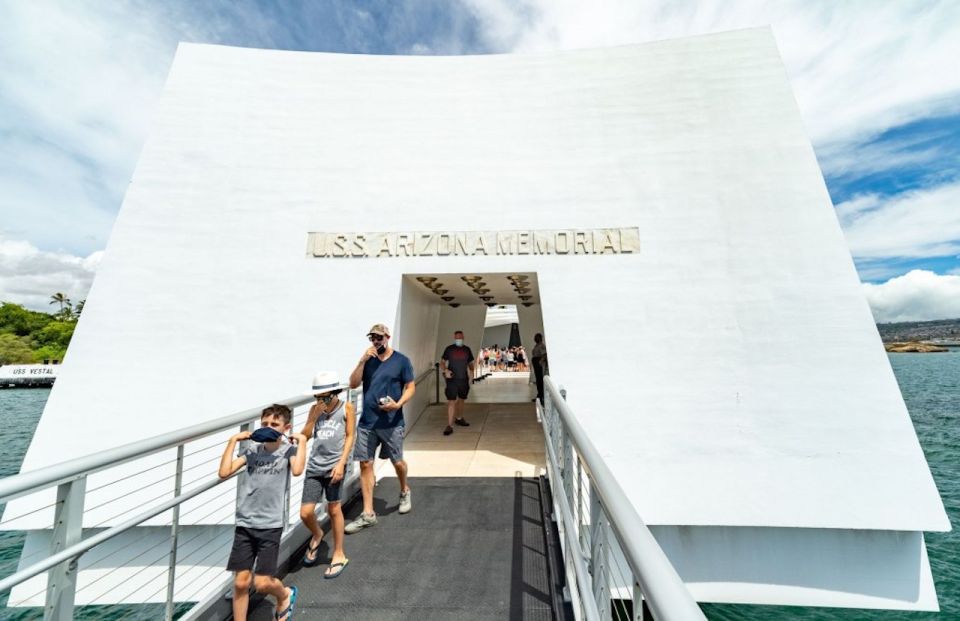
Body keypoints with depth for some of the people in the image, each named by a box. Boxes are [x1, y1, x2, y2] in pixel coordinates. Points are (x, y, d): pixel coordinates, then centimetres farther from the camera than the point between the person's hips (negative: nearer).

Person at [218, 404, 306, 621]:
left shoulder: (288, 450, -10)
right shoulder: (251, 449, 1)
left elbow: (297, 470, -29)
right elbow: (224, 472, -8)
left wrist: (302, 441, -27)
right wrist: (233, 440, -7)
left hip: (271, 525, -3)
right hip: (245, 524, 3)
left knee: (262, 583, 2)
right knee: (240, 582, 8)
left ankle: (285, 595, 33)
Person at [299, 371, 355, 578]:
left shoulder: (346, 407, -6)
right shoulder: (315, 408, 3)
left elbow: (350, 436, -6)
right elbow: (304, 436, 1)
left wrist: (341, 463, -11)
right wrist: (315, 415, -10)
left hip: (334, 465, -3)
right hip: (314, 466, 4)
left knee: (333, 508, 6)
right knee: (305, 513, 7)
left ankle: (338, 555, 29)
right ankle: (317, 535, 43)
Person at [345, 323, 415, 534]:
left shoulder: (401, 360, -5)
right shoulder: (367, 360, 6)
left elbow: (410, 387, -4)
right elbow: (353, 384, -1)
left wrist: (398, 404, -21)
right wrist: (362, 361, -13)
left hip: (391, 422, -3)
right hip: (366, 422, 3)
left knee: (397, 462, 11)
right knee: (365, 465, 8)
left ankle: (405, 491, 42)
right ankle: (368, 514, 25)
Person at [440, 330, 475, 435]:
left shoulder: (467, 349, 6)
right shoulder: (449, 349, -3)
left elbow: (470, 363, 15)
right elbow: (442, 362, 0)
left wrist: (471, 370, -4)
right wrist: (444, 371, -17)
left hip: (464, 379, 4)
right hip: (452, 379, -4)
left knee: (461, 399, 19)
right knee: (451, 401, -8)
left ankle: (459, 418, 39)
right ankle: (449, 426, -2)